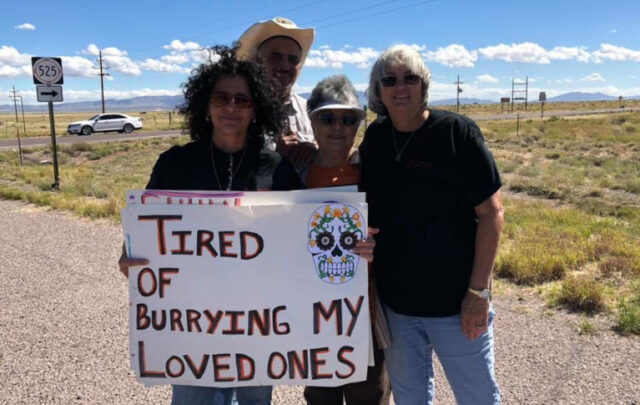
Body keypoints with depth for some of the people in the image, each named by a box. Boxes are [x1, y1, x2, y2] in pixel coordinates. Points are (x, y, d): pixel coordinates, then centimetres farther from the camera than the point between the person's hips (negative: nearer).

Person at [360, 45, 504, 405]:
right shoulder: (374, 138, 3)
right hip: (394, 302, 4)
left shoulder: (457, 132, -10)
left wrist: (479, 291, -14)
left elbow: (491, 212, -11)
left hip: (455, 301, -4)